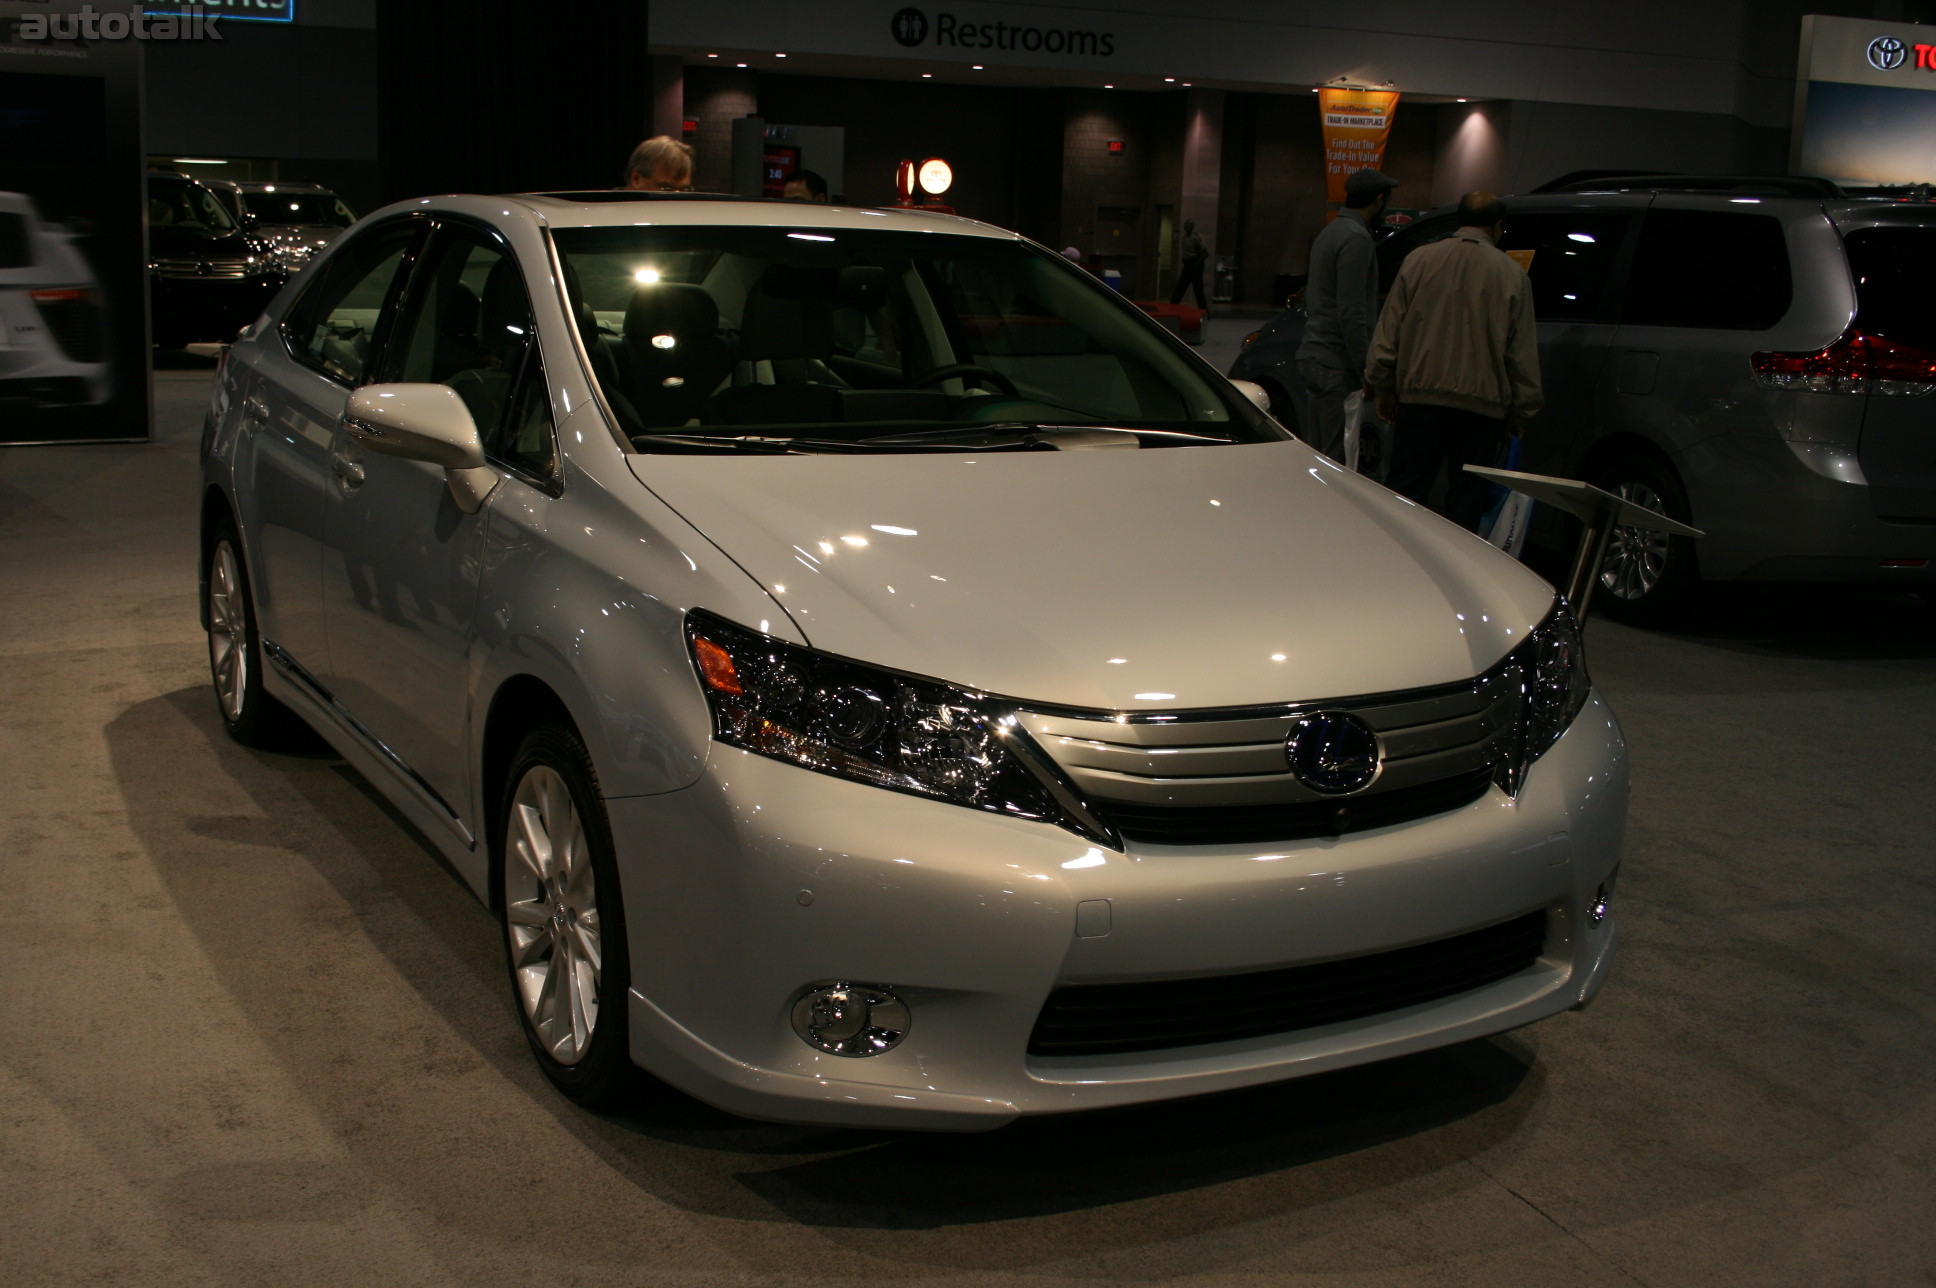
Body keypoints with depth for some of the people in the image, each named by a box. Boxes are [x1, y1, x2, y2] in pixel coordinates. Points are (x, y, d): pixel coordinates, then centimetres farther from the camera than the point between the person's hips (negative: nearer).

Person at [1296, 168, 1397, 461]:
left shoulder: (1330, 232, 18)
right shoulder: (1356, 239, -15)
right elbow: (1351, 313, -21)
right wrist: (1366, 369, -18)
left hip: (1314, 357, 10)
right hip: (1336, 365, -10)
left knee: (1320, 453, 13)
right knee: (1338, 457, -8)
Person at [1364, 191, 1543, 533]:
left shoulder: (1419, 260, 3)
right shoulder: (1512, 275, -1)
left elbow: (1388, 332, 5)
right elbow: (1523, 354, 1)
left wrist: (1382, 387, 13)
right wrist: (1520, 413, 10)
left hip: (1420, 398, 1)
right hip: (1482, 405, -1)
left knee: (1403, 491, 6)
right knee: (1467, 498, 6)